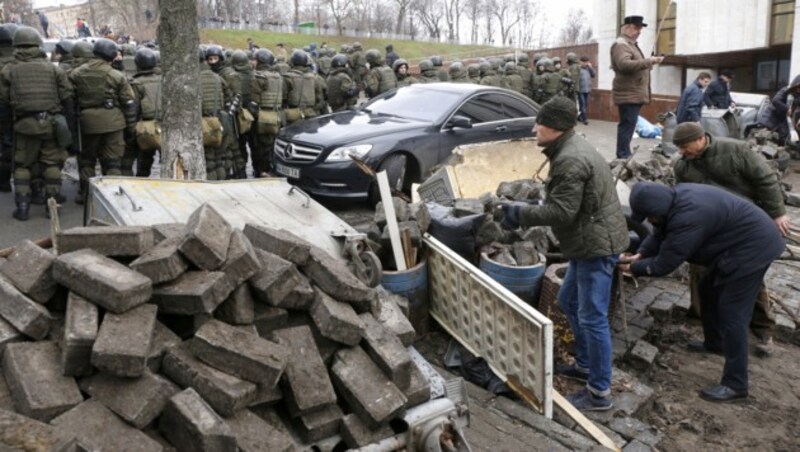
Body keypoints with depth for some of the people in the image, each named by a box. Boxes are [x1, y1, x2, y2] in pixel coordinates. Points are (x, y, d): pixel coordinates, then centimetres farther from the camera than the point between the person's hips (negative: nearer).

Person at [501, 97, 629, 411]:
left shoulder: (570, 160, -22)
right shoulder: (571, 149, 13)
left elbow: (561, 211, -24)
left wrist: (520, 215, -15)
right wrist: (525, 211, 9)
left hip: (596, 245, -11)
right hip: (589, 243, 11)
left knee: (592, 317, -4)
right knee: (568, 301, 23)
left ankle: (600, 392, 7)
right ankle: (586, 364, 37)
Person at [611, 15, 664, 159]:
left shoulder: (631, 44, 23)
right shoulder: (621, 44, -12)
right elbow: (625, 65, -28)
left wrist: (649, 63, 18)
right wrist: (649, 61, -30)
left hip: (634, 94, 10)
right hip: (628, 95, -10)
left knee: (628, 127, 12)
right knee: (627, 126, -12)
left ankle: (624, 157, 18)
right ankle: (623, 159, -10)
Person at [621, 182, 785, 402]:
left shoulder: (687, 218, -33)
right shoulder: (677, 199, -3)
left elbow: (663, 264, -24)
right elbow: (659, 234, 8)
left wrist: (633, 268, -9)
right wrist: (640, 254, -7)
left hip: (751, 247, -10)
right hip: (739, 242, 11)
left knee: (731, 314, -8)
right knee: (710, 291, 23)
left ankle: (735, 384, -1)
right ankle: (714, 344, 42)